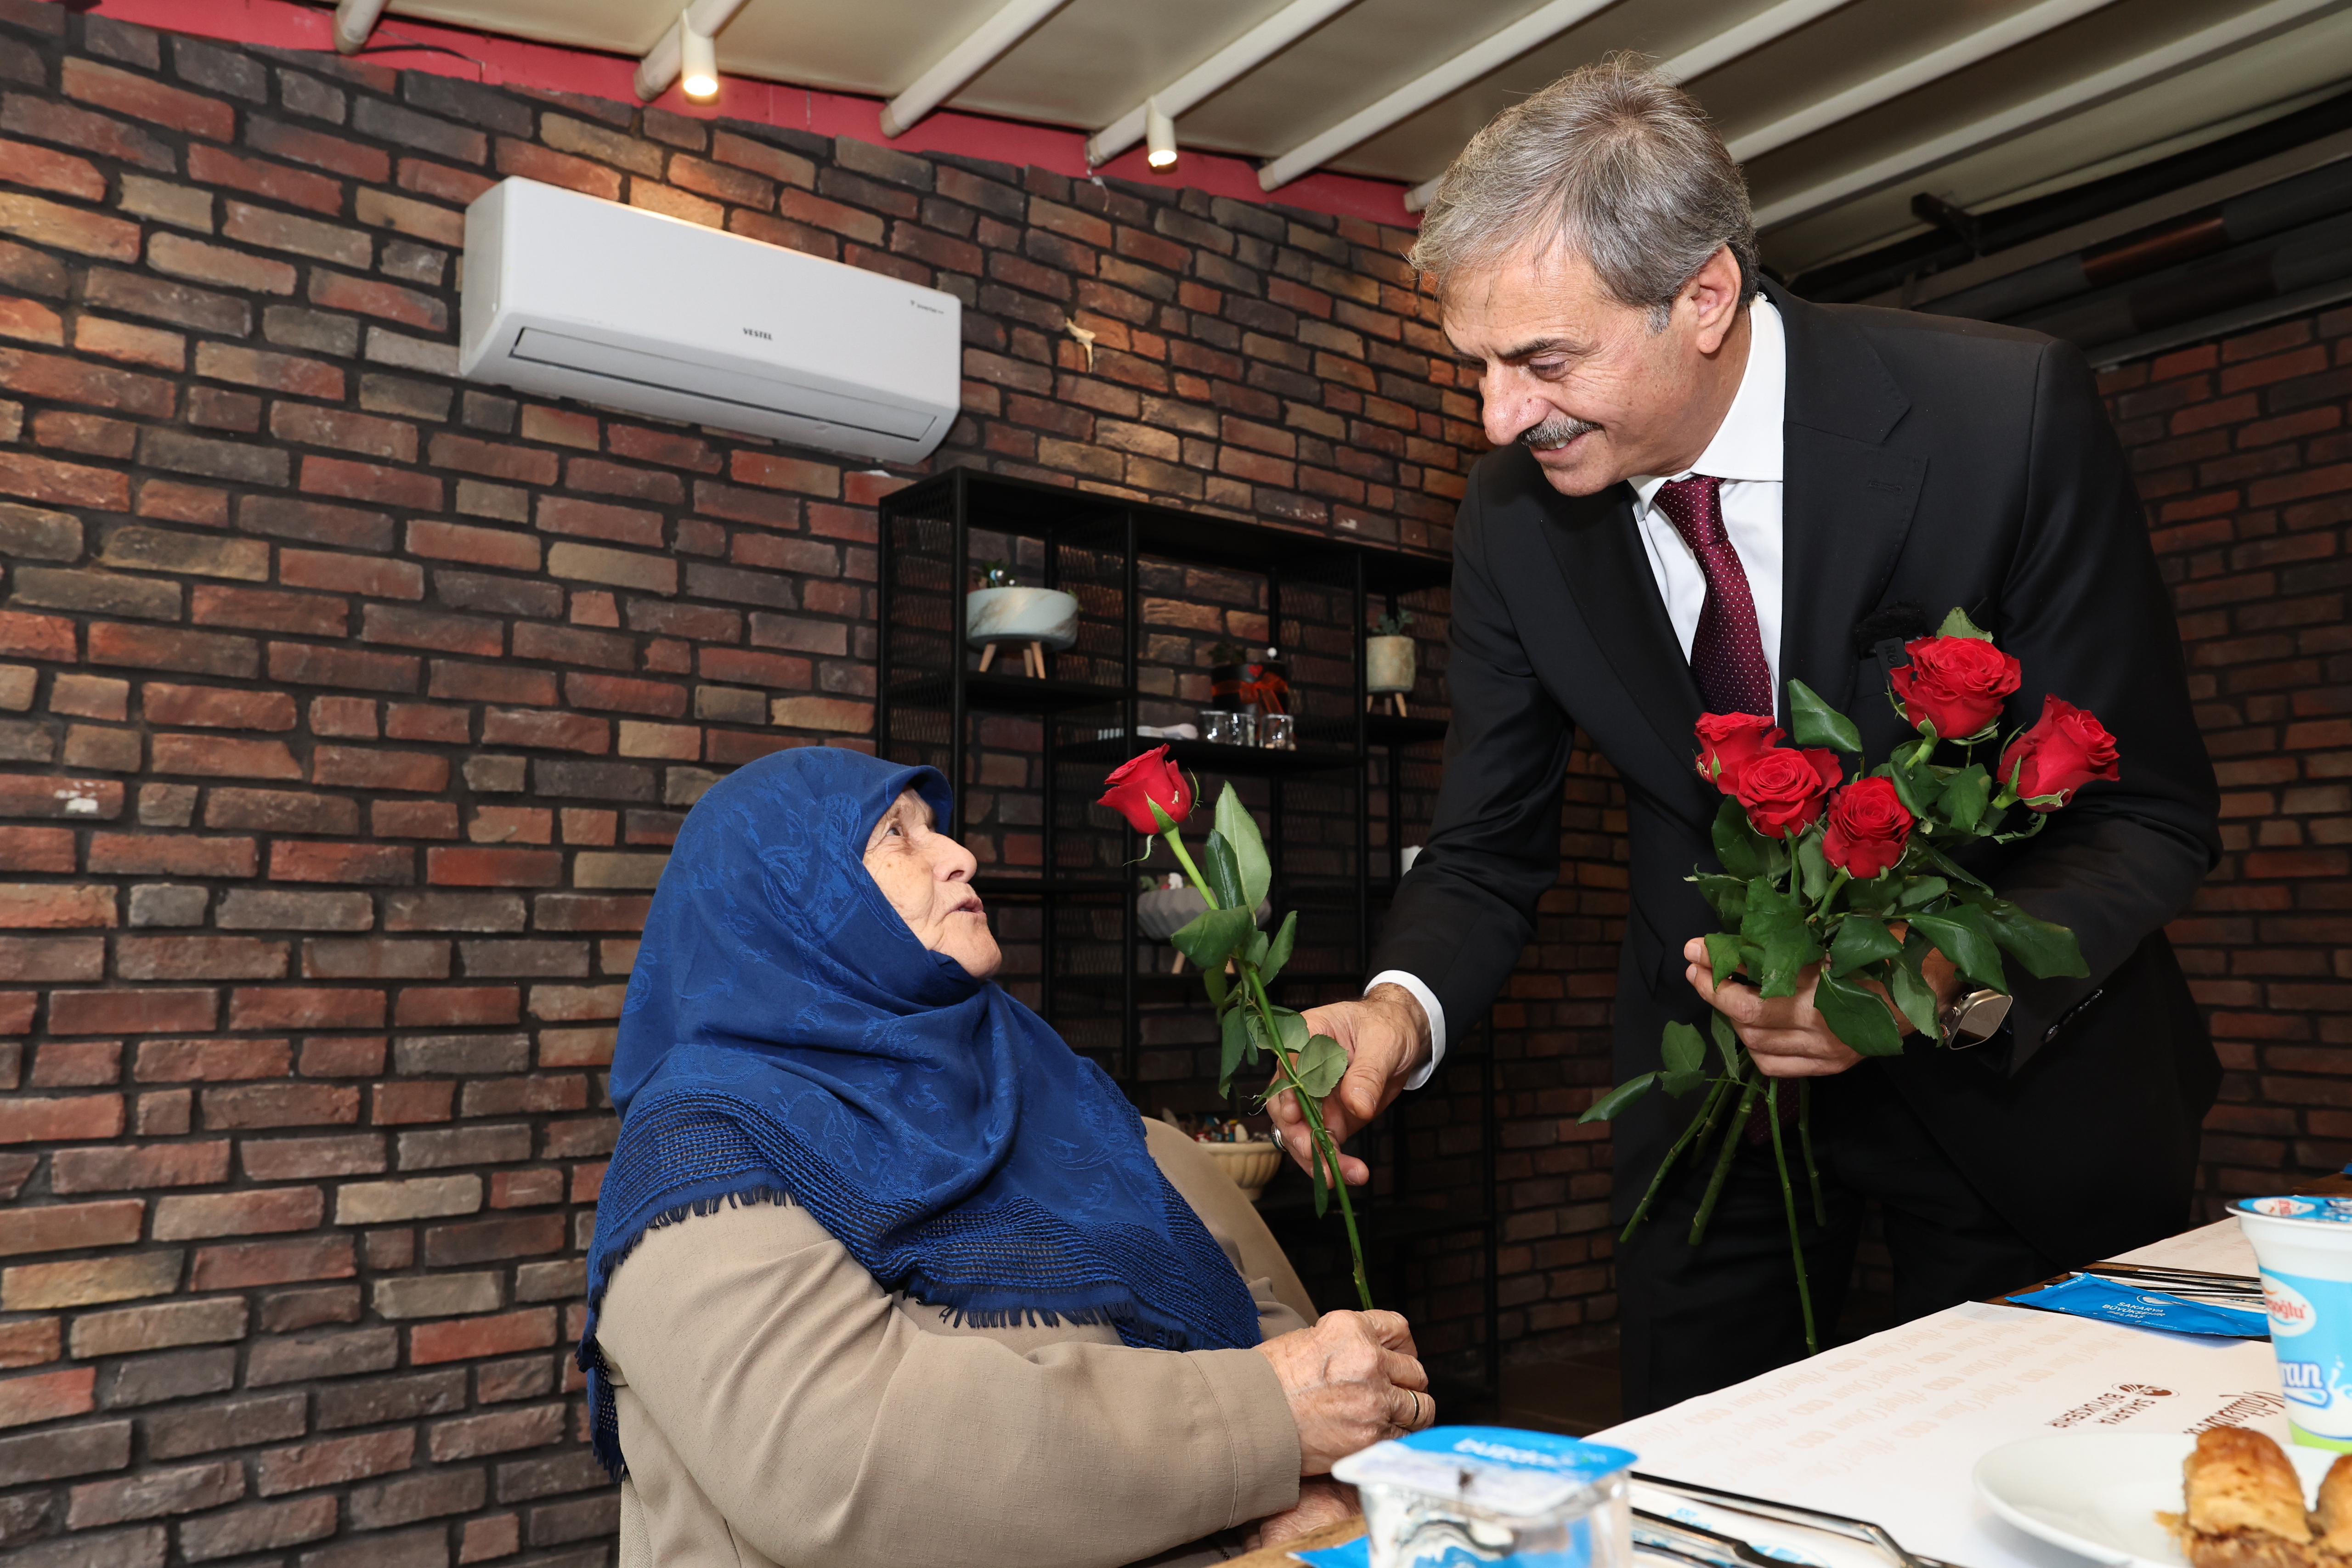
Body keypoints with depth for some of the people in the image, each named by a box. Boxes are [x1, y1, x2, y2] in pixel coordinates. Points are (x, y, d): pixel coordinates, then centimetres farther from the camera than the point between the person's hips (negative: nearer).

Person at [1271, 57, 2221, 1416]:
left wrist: (1951, 980, -34)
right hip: (1715, 1073, 2)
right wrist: (1405, 1007, -27)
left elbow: (2150, 813, -15)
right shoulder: (1514, 513, -12)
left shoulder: (2011, 416, -21)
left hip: (2020, 1060, -1)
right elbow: (1492, 846, -6)